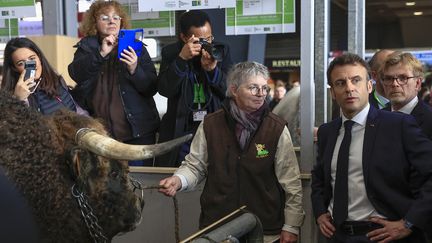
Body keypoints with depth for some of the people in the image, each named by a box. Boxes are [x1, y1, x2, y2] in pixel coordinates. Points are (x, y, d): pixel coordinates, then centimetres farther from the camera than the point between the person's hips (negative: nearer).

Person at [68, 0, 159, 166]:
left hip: (137, 130, 0)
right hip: (100, 132, 1)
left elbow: (151, 89, -2)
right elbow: (76, 74, -11)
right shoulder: (86, 48, 8)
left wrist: (134, 70, -20)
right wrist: (101, 53, -23)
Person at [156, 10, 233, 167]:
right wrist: (182, 58, -22)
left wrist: (212, 69, -18)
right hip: (180, 132, -1)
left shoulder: (222, 51, 3)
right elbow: (164, 89, -12)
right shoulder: (170, 53, 0)